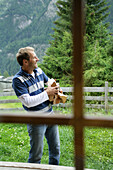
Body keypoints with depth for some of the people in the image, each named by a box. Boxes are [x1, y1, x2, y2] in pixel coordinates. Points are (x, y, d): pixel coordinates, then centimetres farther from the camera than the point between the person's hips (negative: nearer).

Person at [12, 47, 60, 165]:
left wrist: (54, 87, 4)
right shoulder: (18, 80, -17)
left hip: (50, 115, 7)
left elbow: (48, 80, 26)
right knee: (36, 154, 5)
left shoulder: (38, 71, 4)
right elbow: (28, 101, -24)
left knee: (55, 148, 18)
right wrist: (47, 93, -19)